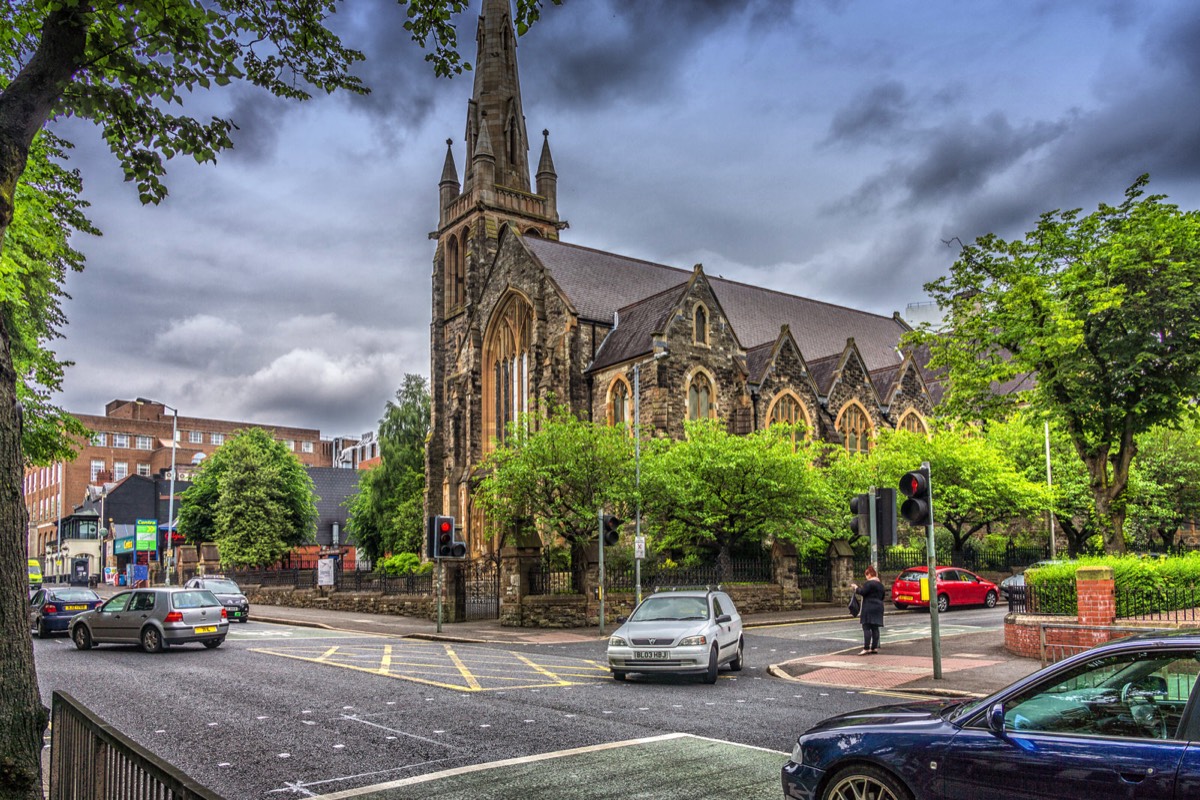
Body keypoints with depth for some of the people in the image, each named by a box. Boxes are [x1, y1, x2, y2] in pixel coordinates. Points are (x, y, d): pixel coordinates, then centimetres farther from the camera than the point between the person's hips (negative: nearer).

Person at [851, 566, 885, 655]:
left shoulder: (868, 583, -11)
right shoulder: (880, 584, 16)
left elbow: (862, 592, -18)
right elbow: (882, 596, 20)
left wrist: (856, 587, -3)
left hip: (869, 608, -8)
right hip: (879, 607, 8)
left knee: (866, 628, -8)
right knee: (875, 628, 8)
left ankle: (866, 648, -13)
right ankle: (874, 648, 8)